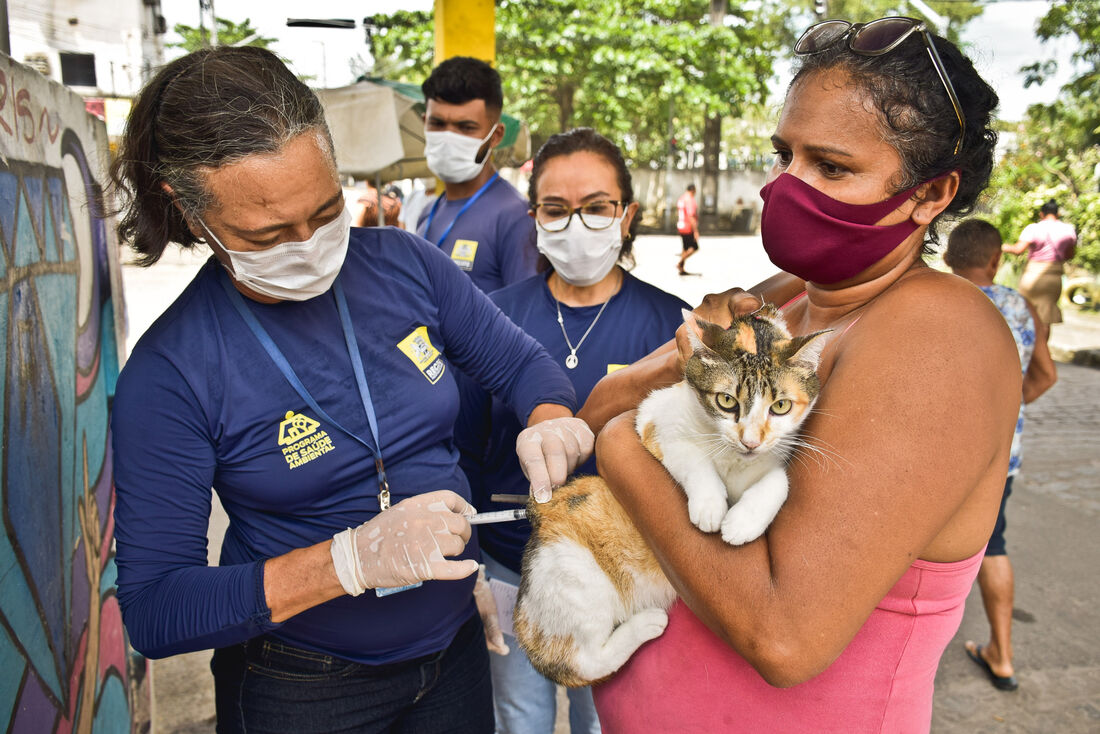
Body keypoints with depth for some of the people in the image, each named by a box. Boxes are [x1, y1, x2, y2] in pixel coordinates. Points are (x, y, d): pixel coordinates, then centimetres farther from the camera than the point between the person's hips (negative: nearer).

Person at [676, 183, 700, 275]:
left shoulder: (681, 198, 11)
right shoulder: (690, 200, -18)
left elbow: (678, 213, 19)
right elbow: (691, 217, -23)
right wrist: (695, 231, -23)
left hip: (680, 227, 9)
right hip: (688, 228, -9)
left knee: (686, 248, 14)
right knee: (694, 247, -2)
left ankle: (681, 269, 14)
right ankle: (679, 263, -8)